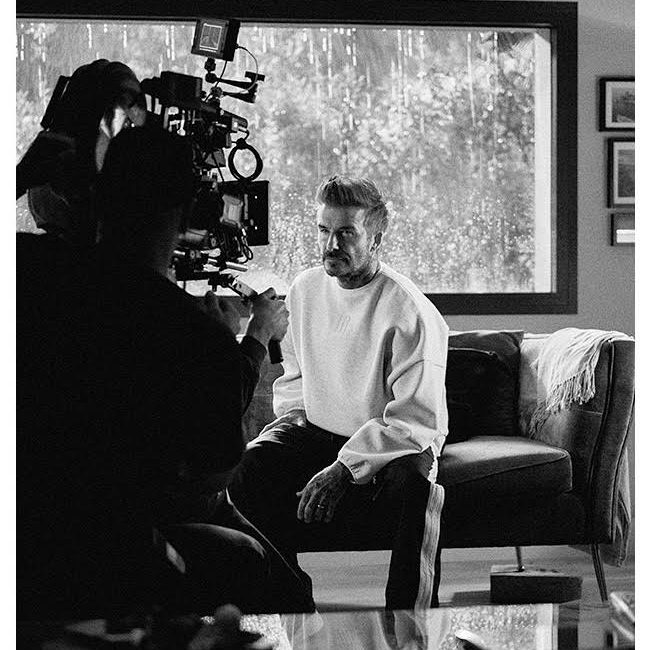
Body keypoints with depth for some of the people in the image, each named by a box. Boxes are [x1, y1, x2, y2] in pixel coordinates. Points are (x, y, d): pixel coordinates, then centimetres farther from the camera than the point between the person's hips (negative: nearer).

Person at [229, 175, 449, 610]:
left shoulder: (410, 311, -18)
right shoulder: (305, 290, 3)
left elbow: (417, 419, -22)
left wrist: (345, 467, -27)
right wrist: (292, 423, 1)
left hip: (396, 441, -5)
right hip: (318, 430, 5)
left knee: (412, 482, -38)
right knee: (250, 467, -22)